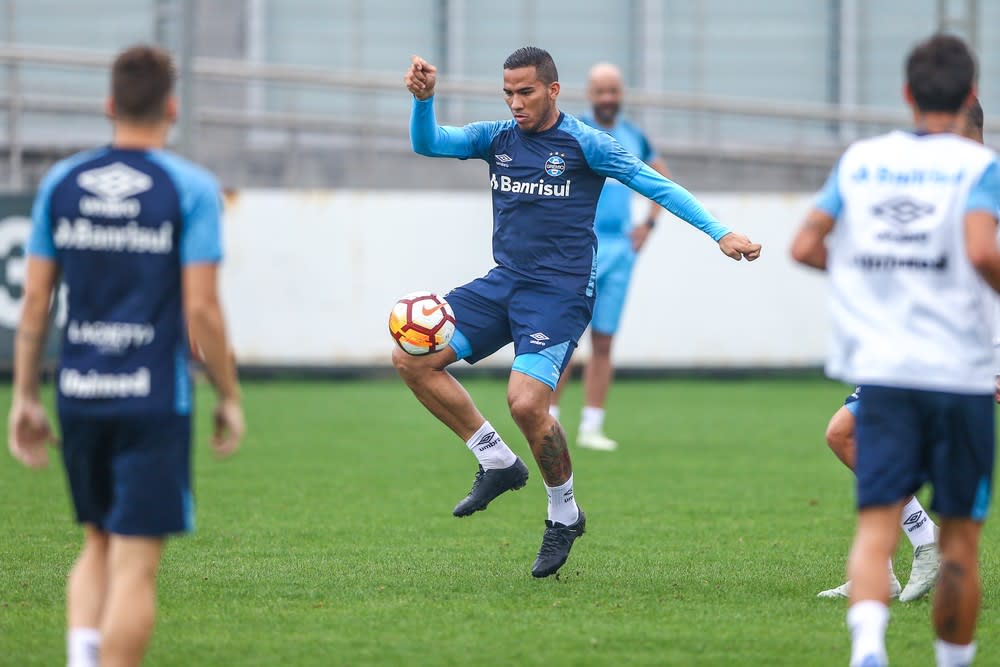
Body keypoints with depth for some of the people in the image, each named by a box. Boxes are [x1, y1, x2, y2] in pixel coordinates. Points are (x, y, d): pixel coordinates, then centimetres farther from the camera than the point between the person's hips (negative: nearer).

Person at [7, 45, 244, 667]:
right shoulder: (191, 188, -6)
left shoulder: (61, 183, 5)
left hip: (80, 395, 4)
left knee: (100, 545, 20)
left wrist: (26, 399, 13)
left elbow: (35, 302, 6)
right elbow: (201, 308, -10)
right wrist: (229, 397, 2)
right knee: (135, 564, -1)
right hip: (156, 400, -4)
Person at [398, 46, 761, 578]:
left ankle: (565, 515, 2)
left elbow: (655, 185, -7)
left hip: (559, 291, -6)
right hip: (503, 282, 6)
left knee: (526, 403, -23)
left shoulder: (583, 144, -7)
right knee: (412, 358, -6)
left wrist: (721, 234, -15)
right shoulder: (496, 138, 7)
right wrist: (423, 99, -22)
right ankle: (498, 463, 6)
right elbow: (428, 143, -1)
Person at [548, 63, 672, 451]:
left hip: (620, 249, 4)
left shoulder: (633, 138, 11)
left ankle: (591, 428, 7)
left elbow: (662, 176, 26)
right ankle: (549, 420, 0)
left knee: (603, 343, 4)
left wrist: (649, 223, 14)